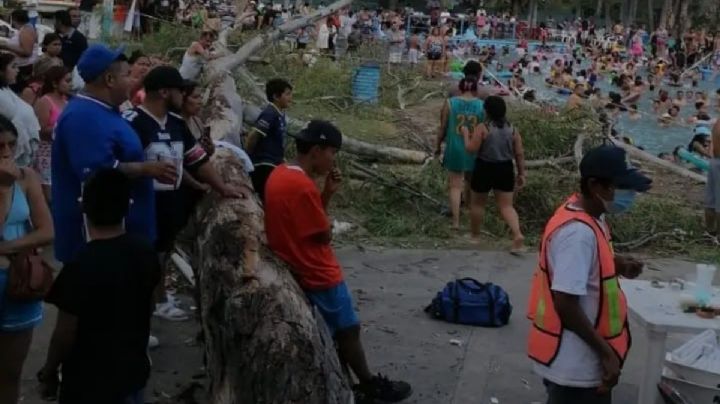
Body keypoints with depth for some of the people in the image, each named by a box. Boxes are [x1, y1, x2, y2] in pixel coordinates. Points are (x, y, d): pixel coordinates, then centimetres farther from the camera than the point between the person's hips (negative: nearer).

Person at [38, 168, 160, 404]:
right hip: (133, 372, 5)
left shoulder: (81, 268, -24)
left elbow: (65, 334, -16)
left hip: (89, 384, -5)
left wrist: (48, 373, 0)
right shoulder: (146, 253, -7)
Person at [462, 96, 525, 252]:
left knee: (477, 203, 17)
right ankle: (518, 234, -17)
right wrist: (521, 174, 9)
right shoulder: (512, 129, 2)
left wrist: (466, 134, 1)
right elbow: (519, 154, 2)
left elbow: (472, 149, -15)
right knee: (506, 206, 4)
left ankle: (474, 235, 29)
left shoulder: (482, 128, -12)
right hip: (505, 169, 3)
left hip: (485, 169, -3)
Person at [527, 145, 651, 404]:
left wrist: (617, 264, 1)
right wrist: (607, 353, -20)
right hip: (575, 363, -9)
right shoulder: (578, 232, -26)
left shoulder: (587, 215, 3)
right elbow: (565, 304, -28)